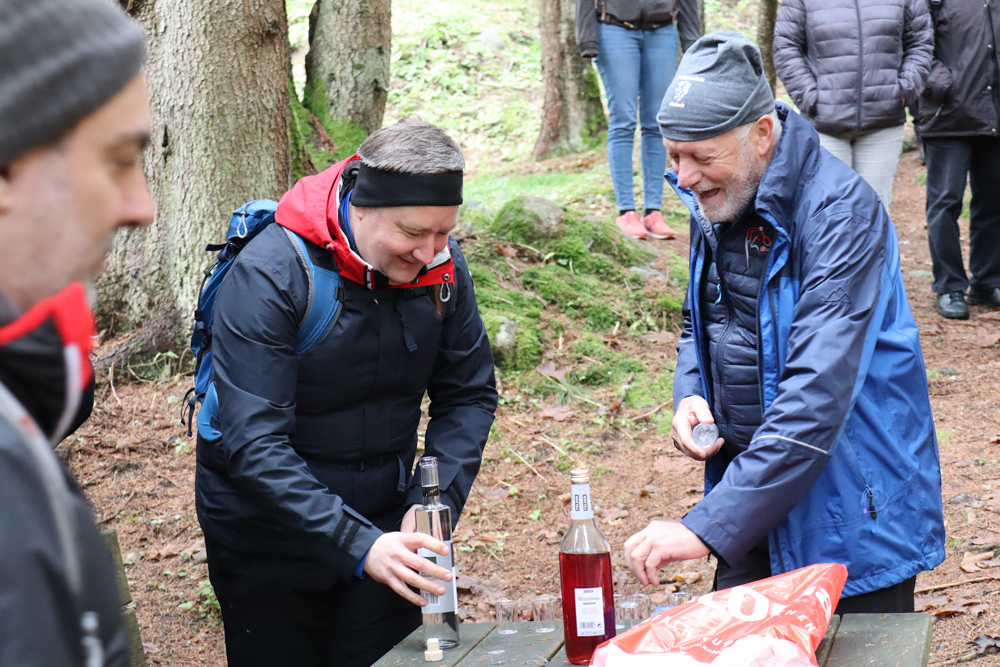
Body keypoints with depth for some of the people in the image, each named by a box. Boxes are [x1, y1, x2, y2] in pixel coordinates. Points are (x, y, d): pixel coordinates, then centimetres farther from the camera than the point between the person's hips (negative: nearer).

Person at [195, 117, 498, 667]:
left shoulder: (442, 266, -8)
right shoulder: (267, 277, -24)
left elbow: (468, 395, 1)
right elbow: (253, 445, -28)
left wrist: (434, 501, -15)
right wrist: (357, 545, -35)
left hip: (383, 526, 4)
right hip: (267, 542, -4)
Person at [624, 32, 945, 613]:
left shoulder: (841, 213, -24)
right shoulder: (716, 201, 2)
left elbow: (817, 396, -33)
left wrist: (707, 526, -37)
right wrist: (689, 396, -4)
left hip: (850, 515, -7)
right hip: (752, 484, 7)